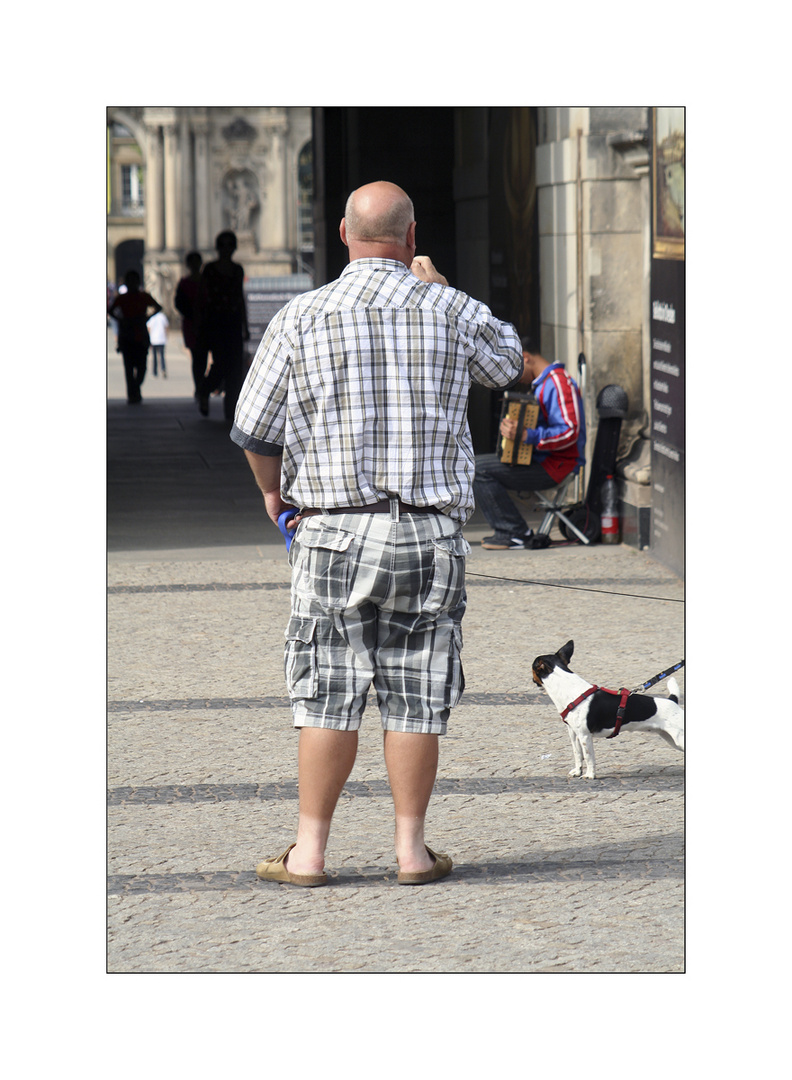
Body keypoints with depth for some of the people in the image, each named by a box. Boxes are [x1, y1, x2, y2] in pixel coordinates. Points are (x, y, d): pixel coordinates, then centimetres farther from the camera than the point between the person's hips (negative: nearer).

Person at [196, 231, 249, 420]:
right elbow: (202, 298, -1)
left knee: (236, 366, -4)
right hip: (215, 321, -4)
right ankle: (204, 392, 16)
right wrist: (202, 325, -6)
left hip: (233, 321, 4)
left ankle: (231, 410, 2)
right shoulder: (209, 269, -1)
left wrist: (245, 326, 15)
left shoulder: (238, 270, 12)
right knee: (221, 363, -13)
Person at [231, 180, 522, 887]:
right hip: (431, 535, 0)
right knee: (418, 697, 6)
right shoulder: (451, 312, -1)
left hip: (333, 532, 0)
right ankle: (412, 848, 11)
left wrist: (273, 489, 19)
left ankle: (309, 852, 7)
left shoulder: (300, 319, -3)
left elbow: (253, 430, -1)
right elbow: (508, 362, 22)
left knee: (329, 696, 5)